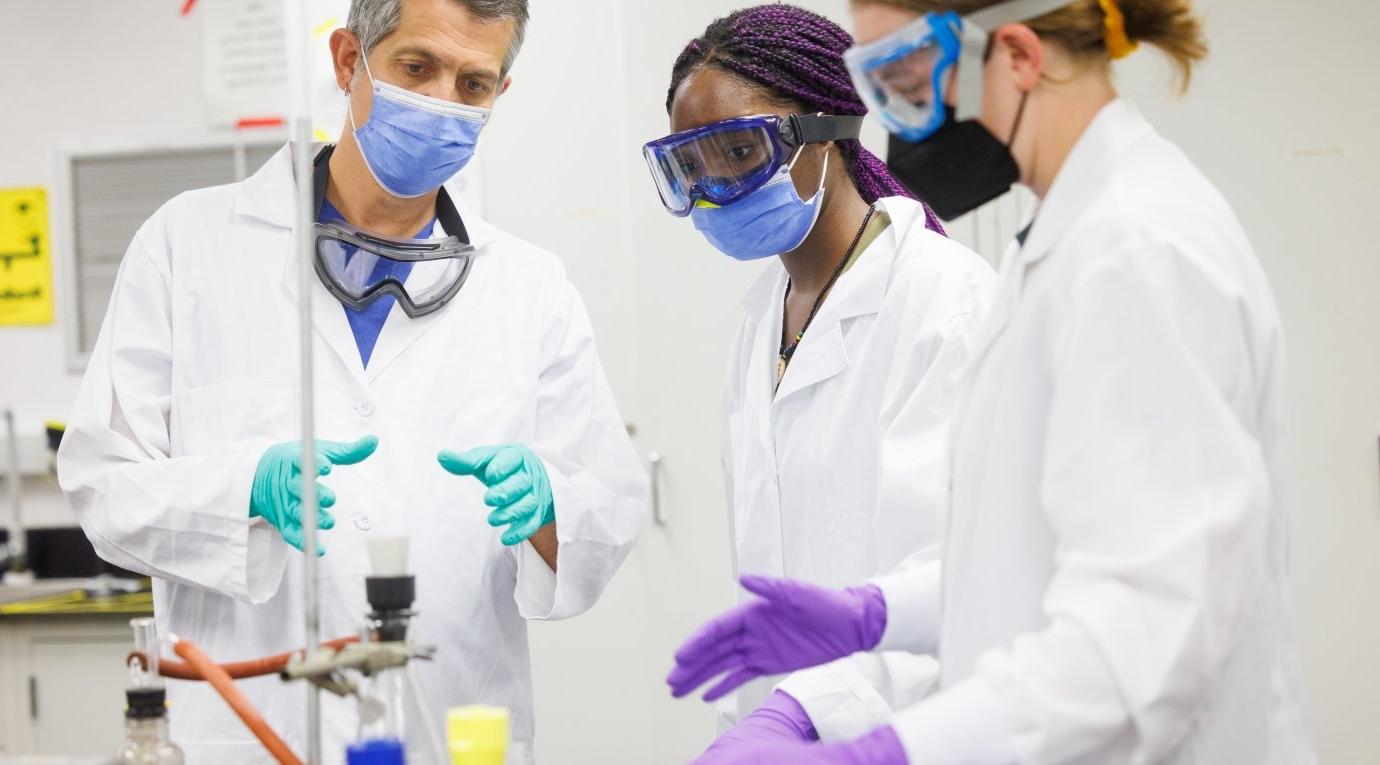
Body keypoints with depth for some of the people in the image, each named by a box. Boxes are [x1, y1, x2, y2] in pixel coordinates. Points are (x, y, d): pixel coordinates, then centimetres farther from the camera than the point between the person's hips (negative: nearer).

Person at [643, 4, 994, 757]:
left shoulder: (948, 295, -13)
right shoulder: (765, 312, 12)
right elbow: (768, 567, 13)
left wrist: (799, 710, -32)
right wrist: (746, 722, 7)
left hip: (908, 737, -7)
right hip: (786, 732, 7)